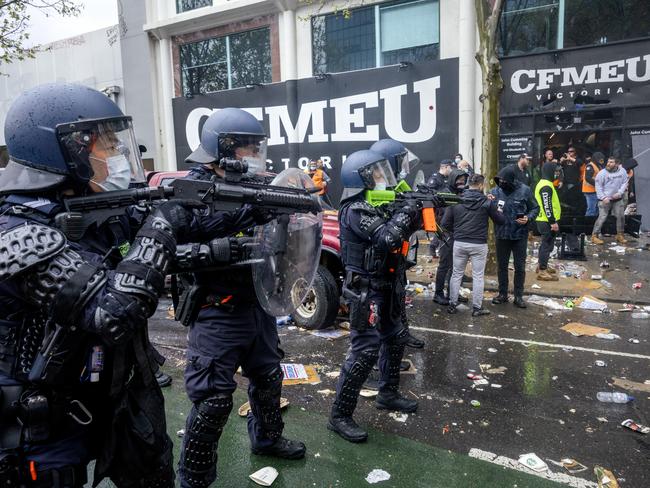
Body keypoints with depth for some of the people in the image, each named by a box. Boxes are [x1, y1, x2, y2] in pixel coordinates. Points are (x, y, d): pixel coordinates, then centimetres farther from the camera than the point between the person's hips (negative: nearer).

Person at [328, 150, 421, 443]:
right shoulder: (355, 210, -17)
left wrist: (418, 213, -1)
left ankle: (388, 394, 37)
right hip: (365, 291, -10)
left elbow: (400, 233, 14)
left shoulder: (374, 205, 12)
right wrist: (408, 208, -16)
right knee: (365, 352, -9)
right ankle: (340, 416, 2)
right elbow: (387, 238, -28)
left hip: (382, 288, 10)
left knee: (395, 339, 20)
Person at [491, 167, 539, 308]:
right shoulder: (496, 191, -5)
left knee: (520, 267, 7)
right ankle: (502, 294, 27)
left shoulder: (524, 190, -10)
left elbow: (535, 208, 1)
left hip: (520, 234, -2)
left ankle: (518, 296, 20)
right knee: (502, 265, 12)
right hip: (501, 234, 2)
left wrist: (528, 217, -18)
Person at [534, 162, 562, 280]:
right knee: (547, 245, -6)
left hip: (543, 220, 11)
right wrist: (553, 222, -23)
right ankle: (542, 272, -3)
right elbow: (547, 206, -24)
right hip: (547, 221, -11)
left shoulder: (543, 183, 14)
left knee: (545, 244, 19)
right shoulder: (546, 186, -19)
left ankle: (542, 266, 30)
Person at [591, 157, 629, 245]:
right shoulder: (602, 173, -9)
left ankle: (620, 235, 23)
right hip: (605, 199, -4)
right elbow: (598, 187, -8)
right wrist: (603, 197, -16)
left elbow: (624, 183, 4)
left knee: (621, 216, 7)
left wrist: (619, 193, -11)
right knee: (602, 217, -10)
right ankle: (595, 236, -5)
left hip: (618, 199, 4)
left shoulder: (622, 171, 2)